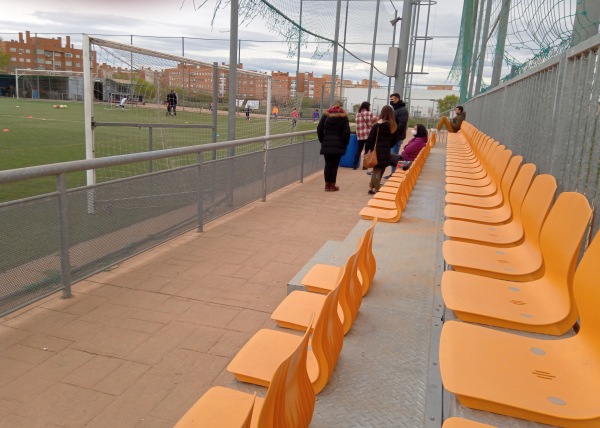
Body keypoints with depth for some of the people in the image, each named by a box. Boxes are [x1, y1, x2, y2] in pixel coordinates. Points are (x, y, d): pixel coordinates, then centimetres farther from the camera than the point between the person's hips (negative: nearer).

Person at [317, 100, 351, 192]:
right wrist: (345, 144, 3)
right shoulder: (343, 117, 1)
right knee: (334, 165, 2)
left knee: (327, 164, 7)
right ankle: (332, 185, 4)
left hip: (326, 144, 2)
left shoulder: (326, 115, 8)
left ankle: (327, 184, 9)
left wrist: (322, 141, 11)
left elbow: (319, 129, 5)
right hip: (338, 145, -2)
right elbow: (346, 132, -6)